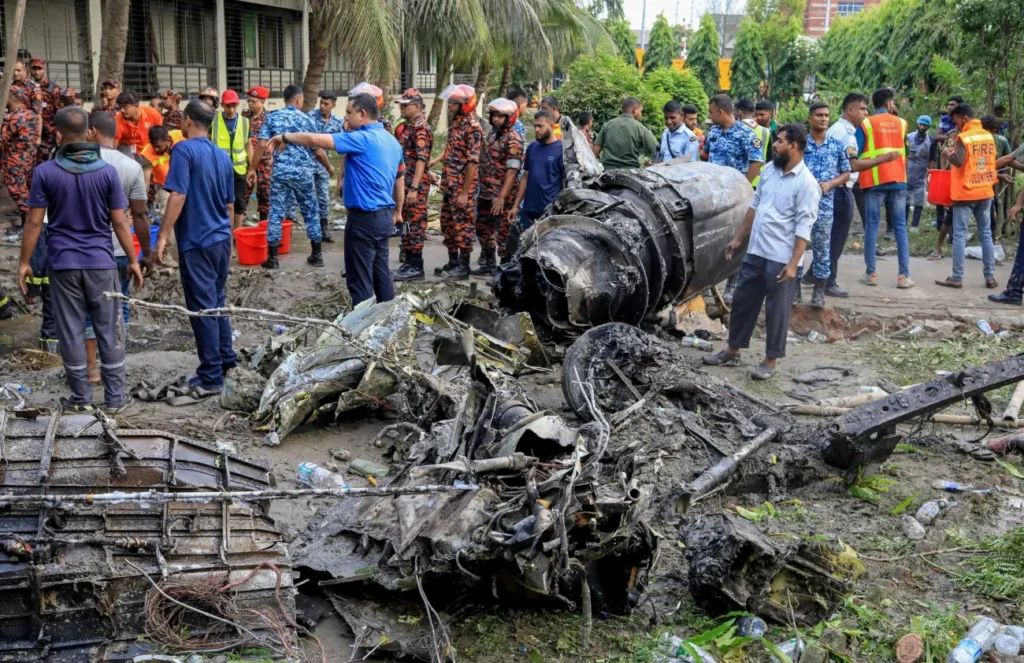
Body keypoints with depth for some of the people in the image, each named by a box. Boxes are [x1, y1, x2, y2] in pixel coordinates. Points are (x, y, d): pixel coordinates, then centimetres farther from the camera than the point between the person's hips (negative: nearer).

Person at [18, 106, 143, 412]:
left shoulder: (45, 172, -6)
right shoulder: (106, 171, -4)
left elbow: (34, 223, -5)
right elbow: (119, 222, -3)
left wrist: (24, 262, 5)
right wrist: (133, 261, 7)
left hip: (62, 263, 0)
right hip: (101, 262, 0)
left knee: (71, 331, 8)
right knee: (109, 330, 7)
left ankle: (81, 397, 14)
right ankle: (115, 397, 10)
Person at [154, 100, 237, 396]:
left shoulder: (185, 149, -11)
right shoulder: (223, 156, 11)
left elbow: (178, 195, -19)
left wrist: (163, 235, -18)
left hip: (196, 241, -7)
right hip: (222, 239, 7)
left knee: (202, 308, -3)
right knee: (217, 301, 20)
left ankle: (211, 377, 0)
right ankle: (225, 359, 28)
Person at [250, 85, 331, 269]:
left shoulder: (272, 117, 2)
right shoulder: (306, 119, 1)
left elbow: (262, 145, -5)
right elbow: (318, 151, 1)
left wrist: (252, 169, 2)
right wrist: (329, 167, 18)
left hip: (280, 172, 0)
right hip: (303, 172, 0)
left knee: (276, 214, 4)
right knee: (311, 213, 12)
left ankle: (272, 257, 4)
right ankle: (317, 254, 17)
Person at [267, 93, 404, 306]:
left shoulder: (362, 138, -17)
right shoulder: (391, 140, 11)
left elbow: (316, 140, -21)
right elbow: (400, 179, 20)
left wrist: (285, 137, -6)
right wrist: (397, 211, 29)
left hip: (364, 218, -9)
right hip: (384, 216, 9)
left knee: (360, 278, -2)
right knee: (381, 272, 16)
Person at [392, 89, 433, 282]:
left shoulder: (421, 129, -13)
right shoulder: (405, 127, 15)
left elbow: (421, 160, -20)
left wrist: (414, 188, -25)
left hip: (415, 185, -9)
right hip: (402, 183, 9)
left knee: (414, 223, -5)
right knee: (405, 223, 13)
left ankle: (416, 267, 0)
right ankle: (409, 262, 20)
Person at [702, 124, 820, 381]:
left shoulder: (806, 183, -15)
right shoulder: (769, 170, 7)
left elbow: (803, 227, -17)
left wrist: (793, 263, -21)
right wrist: (738, 238, 17)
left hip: (780, 258, -7)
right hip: (755, 251, 7)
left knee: (776, 310, 3)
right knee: (742, 301, 14)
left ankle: (770, 360, 16)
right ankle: (732, 351, 27)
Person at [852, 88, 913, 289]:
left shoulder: (866, 124, -1)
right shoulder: (901, 123, 9)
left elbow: (853, 159, -5)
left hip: (875, 181, -2)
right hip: (898, 180, 2)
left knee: (872, 226, 4)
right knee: (900, 227, 4)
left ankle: (871, 274, 6)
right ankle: (904, 275, 2)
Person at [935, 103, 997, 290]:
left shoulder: (964, 137, -13)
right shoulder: (988, 136, 8)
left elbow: (958, 161, -23)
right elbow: (992, 161, 17)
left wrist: (947, 154, -5)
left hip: (966, 192, -6)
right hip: (985, 191, 6)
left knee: (960, 235, -2)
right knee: (986, 234, 10)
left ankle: (957, 278, -3)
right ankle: (990, 277, 9)